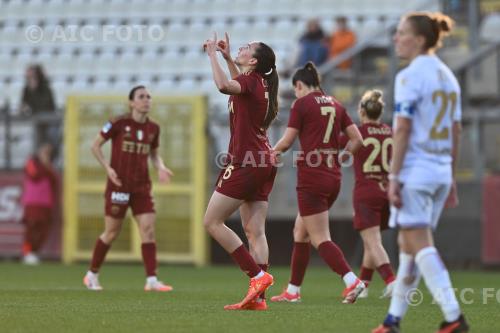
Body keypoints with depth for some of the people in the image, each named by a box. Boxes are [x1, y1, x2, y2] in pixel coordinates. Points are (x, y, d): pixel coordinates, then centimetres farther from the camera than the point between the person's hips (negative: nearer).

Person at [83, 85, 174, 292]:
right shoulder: (119, 124, -9)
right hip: (119, 185, -4)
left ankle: (151, 280, -12)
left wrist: (161, 168, 0)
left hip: (142, 186, 4)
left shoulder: (153, 128, 6)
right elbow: (95, 146, -1)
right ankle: (92, 274, 22)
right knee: (112, 232, 3)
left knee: (148, 229, -9)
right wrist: (107, 168, -13)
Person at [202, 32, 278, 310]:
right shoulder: (260, 84, 13)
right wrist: (227, 57, 32)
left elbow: (225, 85, -35)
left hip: (245, 162, -9)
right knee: (255, 232, 5)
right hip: (264, 162, 9)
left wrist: (212, 55, -22)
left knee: (212, 222, -2)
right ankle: (258, 298, 0)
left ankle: (258, 275, -8)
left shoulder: (251, 81, -12)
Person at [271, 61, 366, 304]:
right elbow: (357, 139, 9)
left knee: (320, 239, -8)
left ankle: (352, 281, -24)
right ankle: (293, 290, 22)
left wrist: (271, 153, 14)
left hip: (311, 177, -7)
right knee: (300, 231, 18)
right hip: (333, 177, 8)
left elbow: (286, 142, -5)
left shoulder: (302, 104, -6)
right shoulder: (335, 105, 12)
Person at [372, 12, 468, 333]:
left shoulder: (410, 76, -11)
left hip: (415, 171, -8)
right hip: (441, 171, 8)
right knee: (409, 244, 14)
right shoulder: (448, 77, 13)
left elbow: (402, 130, -15)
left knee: (419, 245, -9)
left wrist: (394, 177, -14)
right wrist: (451, 177, 20)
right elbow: (456, 132, 15)